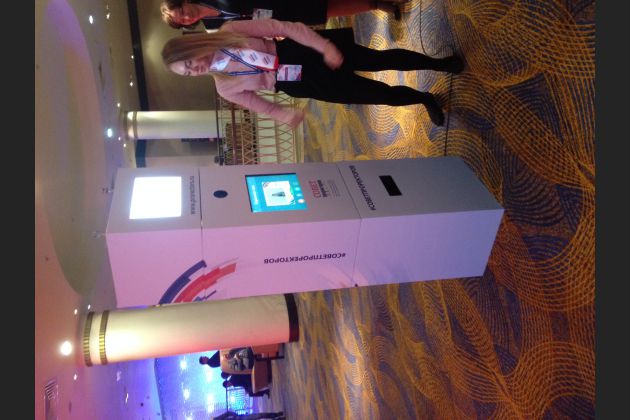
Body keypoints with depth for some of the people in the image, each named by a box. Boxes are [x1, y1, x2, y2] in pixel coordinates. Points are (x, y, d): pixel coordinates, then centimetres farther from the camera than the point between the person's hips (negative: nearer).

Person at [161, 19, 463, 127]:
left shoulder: (229, 32, -15)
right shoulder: (225, 88, -6)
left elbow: (282, 27, -16)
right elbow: (259, 105, 4)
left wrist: (324, 45, -24)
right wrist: (285, 115, -16)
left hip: (313, 51, -1)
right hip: (305, 84, 1)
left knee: (378, 60, 4)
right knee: (379, 94, 4)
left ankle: (437, 63, 31)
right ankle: (423, 98, 33)